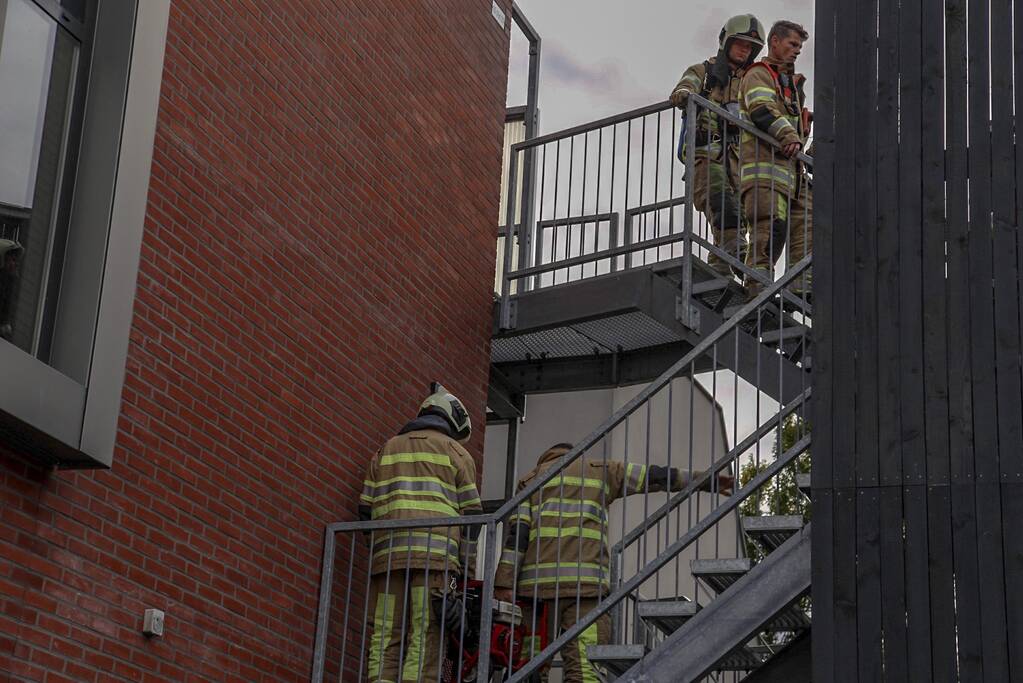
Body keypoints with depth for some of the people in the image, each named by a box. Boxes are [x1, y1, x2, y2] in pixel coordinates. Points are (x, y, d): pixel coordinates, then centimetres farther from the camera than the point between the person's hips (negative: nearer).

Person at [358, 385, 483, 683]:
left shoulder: (386, 450, 23)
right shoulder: (455, 452, 13)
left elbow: (365, 509, 17)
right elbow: (471, 514, 7)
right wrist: (468, 568, 9)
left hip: (388, 557, 3)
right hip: (435, 555, -3)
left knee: (385, 642, -1)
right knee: (424, 642, -8)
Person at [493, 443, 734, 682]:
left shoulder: (532, 478, 21)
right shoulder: (599, 471, 21)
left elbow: (517, 531, 6)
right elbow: (656, 476, 22)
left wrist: (504, 582, -2)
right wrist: (708, 479, 31)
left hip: (535, 581, 2)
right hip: (585, 582, -1)